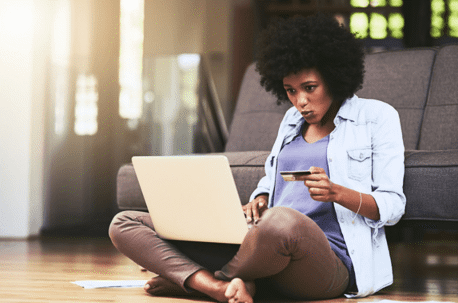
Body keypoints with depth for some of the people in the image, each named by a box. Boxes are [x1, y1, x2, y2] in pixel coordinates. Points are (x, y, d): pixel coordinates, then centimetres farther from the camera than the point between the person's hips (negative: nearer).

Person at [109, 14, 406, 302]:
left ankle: (190, 279, -16)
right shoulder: (292, 120, 25)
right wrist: (259, 199, 5)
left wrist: (337, 193, -17)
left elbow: (393, 205, 1)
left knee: (283, 221, -46)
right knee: (125, 224, -4)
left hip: (331, 260, -6)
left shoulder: (377, 117, 7)